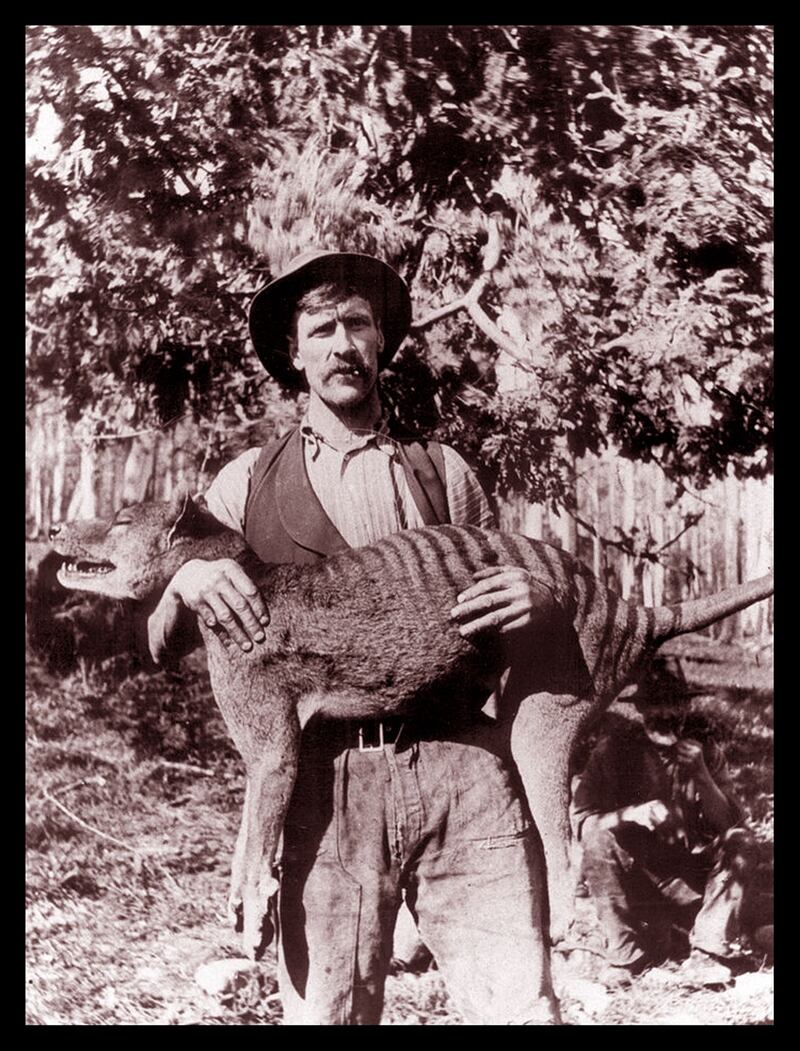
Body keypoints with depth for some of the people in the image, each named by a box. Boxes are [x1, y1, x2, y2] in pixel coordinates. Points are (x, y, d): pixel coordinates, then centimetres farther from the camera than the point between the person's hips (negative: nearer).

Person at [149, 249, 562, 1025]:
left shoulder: (444, 471, 16)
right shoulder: (249, 482, 13)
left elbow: (509, 607, 18)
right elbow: (159, 634, 13)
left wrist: (535, 600, -6)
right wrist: (187, 580, -10)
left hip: (464, 766, 1)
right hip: (329, 780, 0)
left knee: (521, 1008, -2)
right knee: (324, 1011, 4)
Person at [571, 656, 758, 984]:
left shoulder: (705, 750, 1)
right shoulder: (614, 750, -6)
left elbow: (729, 824, -6)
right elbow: (581, 822, -12)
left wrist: (700, 774, -21)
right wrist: (633, 813, -30)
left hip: (691, 882, 2)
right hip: (633, 882, -1)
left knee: (741, 843, -22)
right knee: (599, 840, -29)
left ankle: (708, 952, -17)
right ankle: (628, 954, -18)